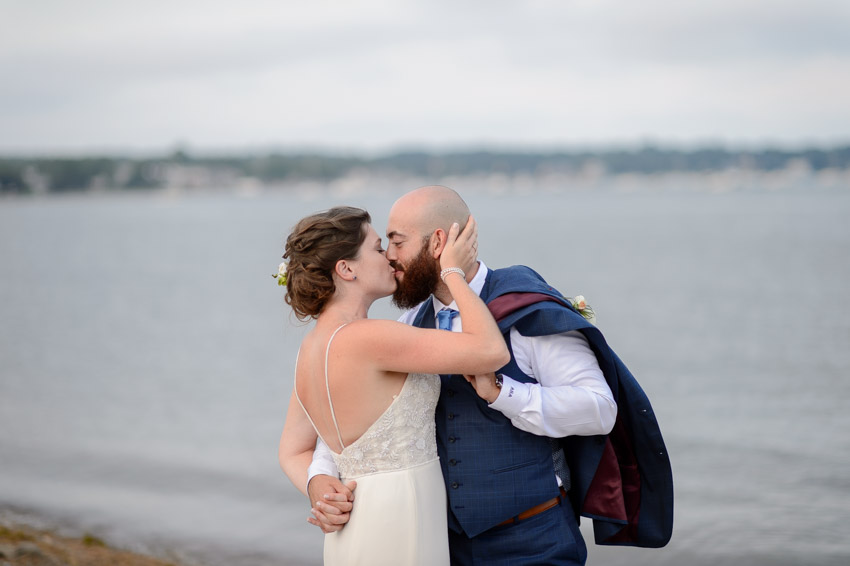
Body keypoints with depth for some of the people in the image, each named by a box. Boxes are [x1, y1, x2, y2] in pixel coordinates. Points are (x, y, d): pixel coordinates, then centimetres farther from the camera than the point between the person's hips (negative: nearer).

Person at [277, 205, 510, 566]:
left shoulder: (313, 346, 8)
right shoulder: (366, 338, -20)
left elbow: (292, 452, 15)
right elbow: (491, 351, -24)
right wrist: (454, 273, -11)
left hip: (355, 534, 9)